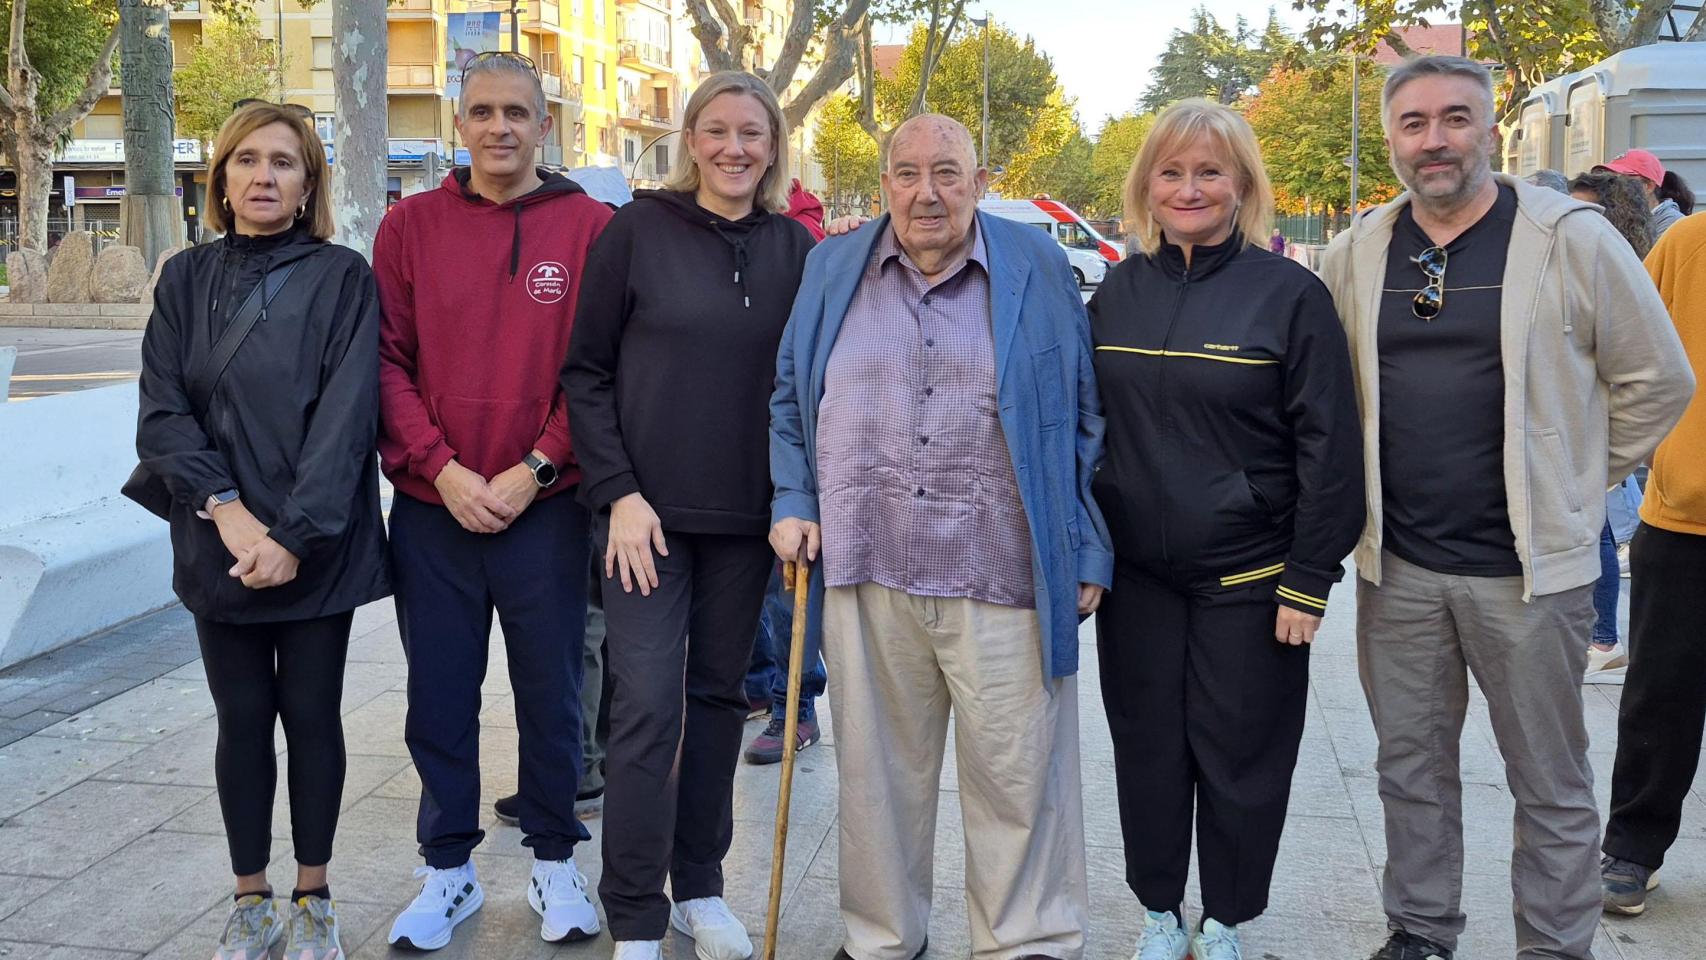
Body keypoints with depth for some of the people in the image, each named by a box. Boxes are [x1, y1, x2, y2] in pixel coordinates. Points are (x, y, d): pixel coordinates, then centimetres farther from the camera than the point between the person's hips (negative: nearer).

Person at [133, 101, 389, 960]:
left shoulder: (342, 278, -3)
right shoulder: (186, 279, 6)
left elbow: (346, 414, -11)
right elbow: (161, 412, -1)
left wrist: (294, 534, -18)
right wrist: (228, 510, -15)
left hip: (318, 548, -2)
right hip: (217, 545, 2)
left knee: (311, 716, 6)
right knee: (242, 721, 9)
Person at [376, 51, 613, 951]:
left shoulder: (589, 226, -1)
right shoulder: (409, 225, 3)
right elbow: (388, 360, 1)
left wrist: (534, 469, -11)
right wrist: (443, 469, -10)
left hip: (545, 507, -1)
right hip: (431, 507, 2)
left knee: (549, 691, 10)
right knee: (439, 697, 10)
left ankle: (555, 860, 28)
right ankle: (448, 868, 27)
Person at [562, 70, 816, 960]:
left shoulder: (795, 248, 5)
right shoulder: (639, 230, -3)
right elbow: (586, 371, -3)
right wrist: (618, 492, -11)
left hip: (746, 518, 3)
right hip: (647, 511, -3)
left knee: (719, 695, 12)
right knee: (646, 704, -5)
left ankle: (699, 886, 27)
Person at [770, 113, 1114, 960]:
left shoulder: (1038, 269, 4)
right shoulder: (834, 268, 10)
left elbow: (1085, 419, 5)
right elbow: (789, 399, 17)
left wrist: (1087, 553, 2)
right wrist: (792, 503, 5)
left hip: (1002, 578, -2)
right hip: (867, 573, 2)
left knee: (1018, 777, 3)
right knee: (878, 771, 11)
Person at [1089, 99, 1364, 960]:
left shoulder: (1289, 294, -8)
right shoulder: (1119, 292, 5)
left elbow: (1331, 448, -9)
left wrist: (1308, 582, -11)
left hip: (1247, 579, -3)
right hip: (1135, 573, 4)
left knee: (1240, 758, 8)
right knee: (1147, 750, 12)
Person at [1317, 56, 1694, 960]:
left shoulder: (1571, 239, -7)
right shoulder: (1357, 252, 3)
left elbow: (1657, 380, 0)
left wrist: (1572, 483, 2)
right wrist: (1364, 490, 10)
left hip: (1529, 567, -3)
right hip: (1396, 564, 4)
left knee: (1551, 783, 8)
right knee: (1409, 766, 15)